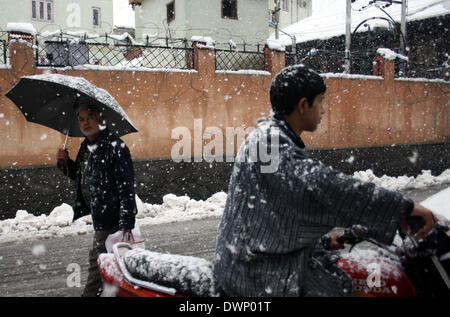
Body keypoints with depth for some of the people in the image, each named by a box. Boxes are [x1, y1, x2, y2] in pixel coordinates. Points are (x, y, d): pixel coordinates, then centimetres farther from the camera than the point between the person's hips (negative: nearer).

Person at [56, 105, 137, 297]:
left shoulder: (115, 147, -17)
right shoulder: (86, 147, 11)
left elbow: (126, 188, -21)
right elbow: (80, 176, 25)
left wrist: (126, 224, -24)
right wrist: (65, 163, 5)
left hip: (111, 218, -9)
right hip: (99, 216, 9)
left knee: (97, 260, -2)